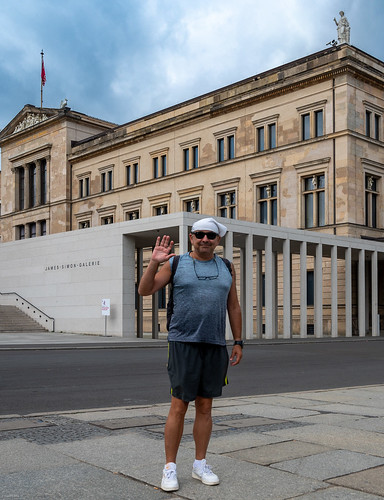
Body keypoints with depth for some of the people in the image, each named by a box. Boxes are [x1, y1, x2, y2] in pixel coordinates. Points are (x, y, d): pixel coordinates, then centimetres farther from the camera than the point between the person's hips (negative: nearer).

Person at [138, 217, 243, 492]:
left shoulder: (226, 268, 11)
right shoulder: (176, 263, 2)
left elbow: (234, 307, 13)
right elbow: (145, 290, -3)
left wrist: (238, 342, 9)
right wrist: (154, 263, -18)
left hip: (215, 346, 3)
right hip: (184, 343, -3)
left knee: (205, 407, 9)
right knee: (179, 407, -3)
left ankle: (200, 464, 21)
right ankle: (170, 468, 8)